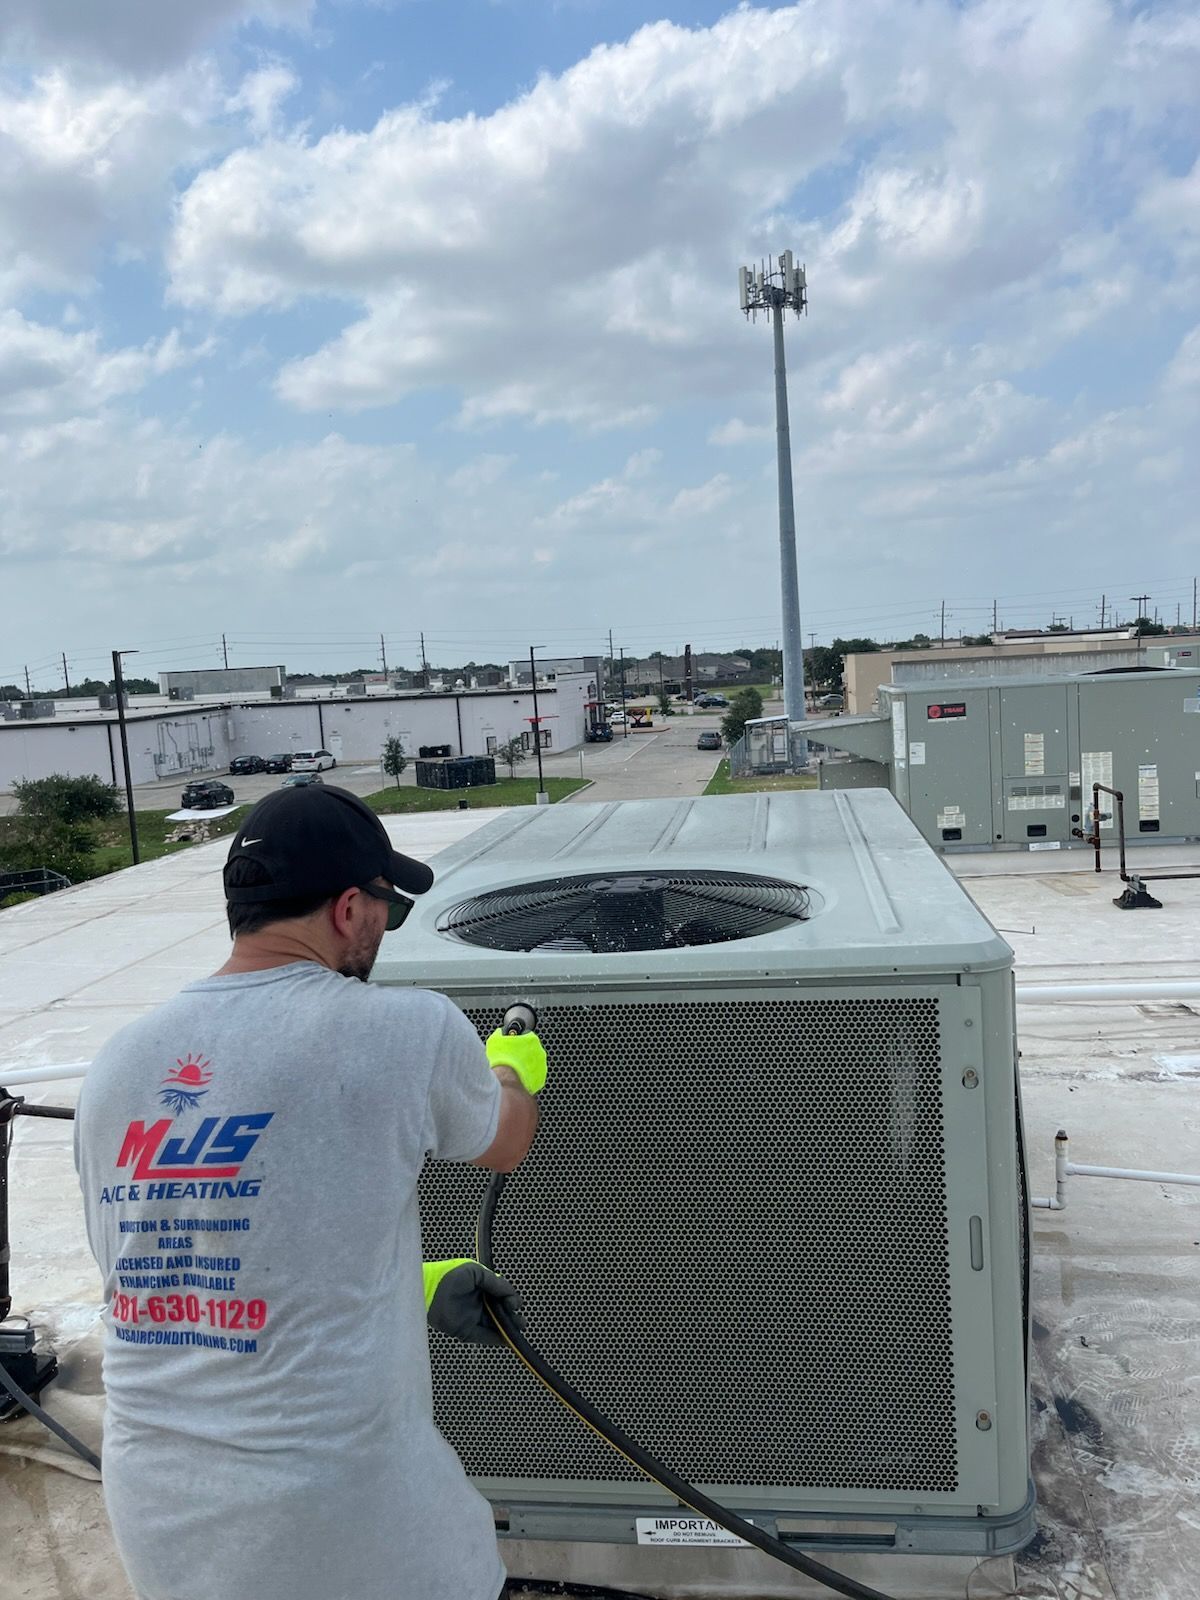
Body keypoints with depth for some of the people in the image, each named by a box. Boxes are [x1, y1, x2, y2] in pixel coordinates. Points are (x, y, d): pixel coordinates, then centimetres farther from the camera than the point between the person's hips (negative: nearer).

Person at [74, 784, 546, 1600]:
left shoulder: (118, 1061, -1)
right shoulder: (402, 1029, -16)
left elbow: (209, 1269, 9)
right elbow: (505, 1145, 5)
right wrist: (509, 1071, 27)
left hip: (153, 1501, 5)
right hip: (335, 1511, -5)